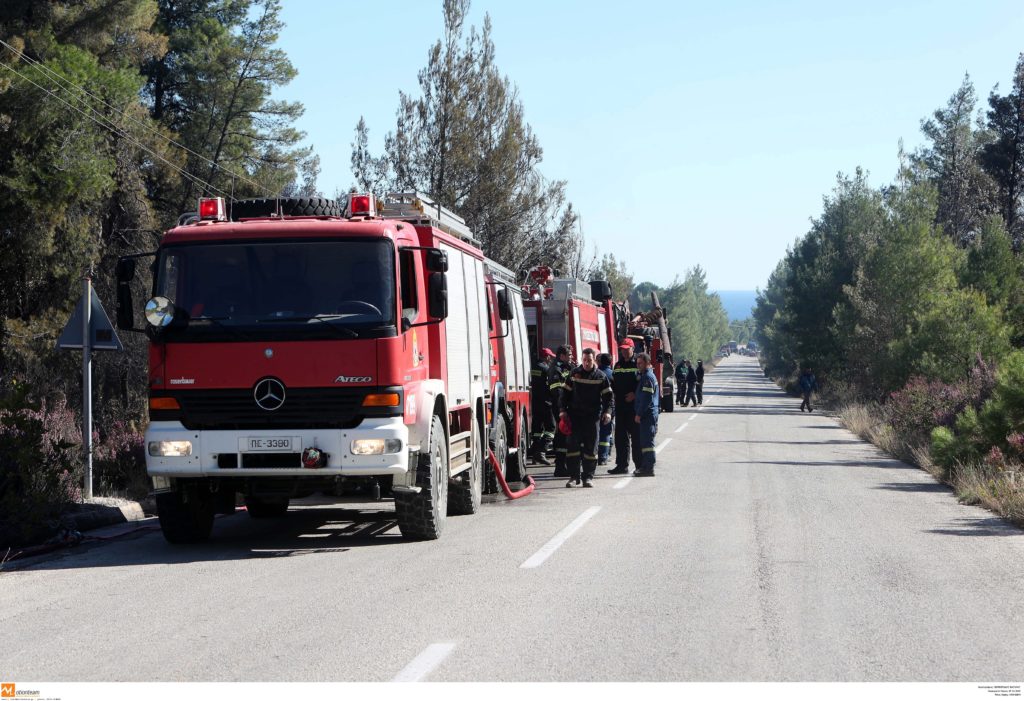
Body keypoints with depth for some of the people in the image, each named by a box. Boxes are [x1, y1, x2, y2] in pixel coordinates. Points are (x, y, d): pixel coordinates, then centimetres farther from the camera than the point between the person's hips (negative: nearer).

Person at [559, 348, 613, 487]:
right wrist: (563, 410, 1)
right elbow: (565, 392, 10)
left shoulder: (601, 376, 3)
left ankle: (588, 477, 8)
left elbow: (608, 396, 4)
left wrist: (607, 411, -9)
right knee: (573, 445, -3)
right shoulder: (574, 374, 6)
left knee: (591, 448, 1)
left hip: (592, 416, -1)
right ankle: (574, 476, 1)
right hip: (575, 415, 1)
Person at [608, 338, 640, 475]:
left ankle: (640, 465, 4)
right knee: (620, 436, 7)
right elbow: (613, 383, 22)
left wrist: (635, 394, -17)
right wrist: (615, 393, 5)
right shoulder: (618, 365, 15)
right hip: (620, 406, 6)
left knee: (636, 436, -2)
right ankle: (622, 465, 13)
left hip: (634, 406, -6)